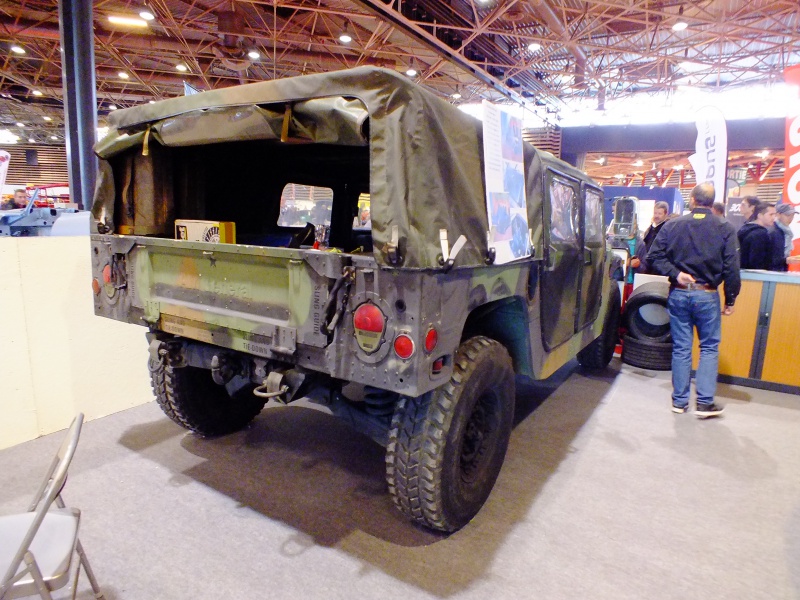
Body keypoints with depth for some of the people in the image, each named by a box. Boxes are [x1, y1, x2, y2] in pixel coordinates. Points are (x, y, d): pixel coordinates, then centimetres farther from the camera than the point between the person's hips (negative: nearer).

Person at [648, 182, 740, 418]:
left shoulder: (673, 225, 0)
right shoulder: (725, 229, -4)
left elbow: (654, 257, -7)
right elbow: (731, 268, -6)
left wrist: (675, 274, -6)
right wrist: (730, 300, 2)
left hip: (678, 294, 1)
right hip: (707, 296, -1)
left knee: (680, 348, 9)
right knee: (709, 348, 11)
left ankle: (680, 400, 17)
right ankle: (705, 402, 10)